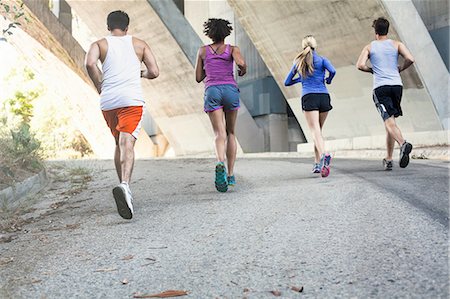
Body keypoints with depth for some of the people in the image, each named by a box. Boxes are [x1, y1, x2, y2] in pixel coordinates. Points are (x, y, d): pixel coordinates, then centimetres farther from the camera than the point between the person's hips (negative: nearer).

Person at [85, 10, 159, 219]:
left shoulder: (100, 44, 14)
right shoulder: (139, 44, 15)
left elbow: (89, 63, -8)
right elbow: (154, 72, 7)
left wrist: (99, 86, 4)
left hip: (108, 102, 2)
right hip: (132, 100, -2)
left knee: (119, 145, 18)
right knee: (127, 145, -13)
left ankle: (124, 187, 22)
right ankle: (124, 185, -38)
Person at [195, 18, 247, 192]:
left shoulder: (203, 51, 16)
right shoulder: (232, 49, 10)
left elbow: (198, 78, 18)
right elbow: (241, 63, -11)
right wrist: (242, 71, 11)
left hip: (212, 91, 0)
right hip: (230, 90, 0)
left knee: (220, 134, -10)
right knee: (230, 132, 15)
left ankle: (220, 163, -42)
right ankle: (230, 175, 14)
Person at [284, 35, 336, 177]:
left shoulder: (298, 61, 13)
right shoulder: (321, 59, 9)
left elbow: (287, 82, 18)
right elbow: (332, 71, -10)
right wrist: (328, 80, 11)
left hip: (308, 97, -1)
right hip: (324, 97, 1)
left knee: (315, 131, -11)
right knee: (318, 130, 14)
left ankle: (324, 155, -38)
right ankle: (317, 163, 14)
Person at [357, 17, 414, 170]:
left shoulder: (369, 47, 8)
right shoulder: (396, 44, 11)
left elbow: (360, 65, -6)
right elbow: (410, 59, -3)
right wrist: (400, 69, 16)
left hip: (380, 87, -3)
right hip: (396, 85, 3)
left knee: (389, 122, -12)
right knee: (390, 122, 12)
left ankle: (403, 144, -41)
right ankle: (388, 159, 16)